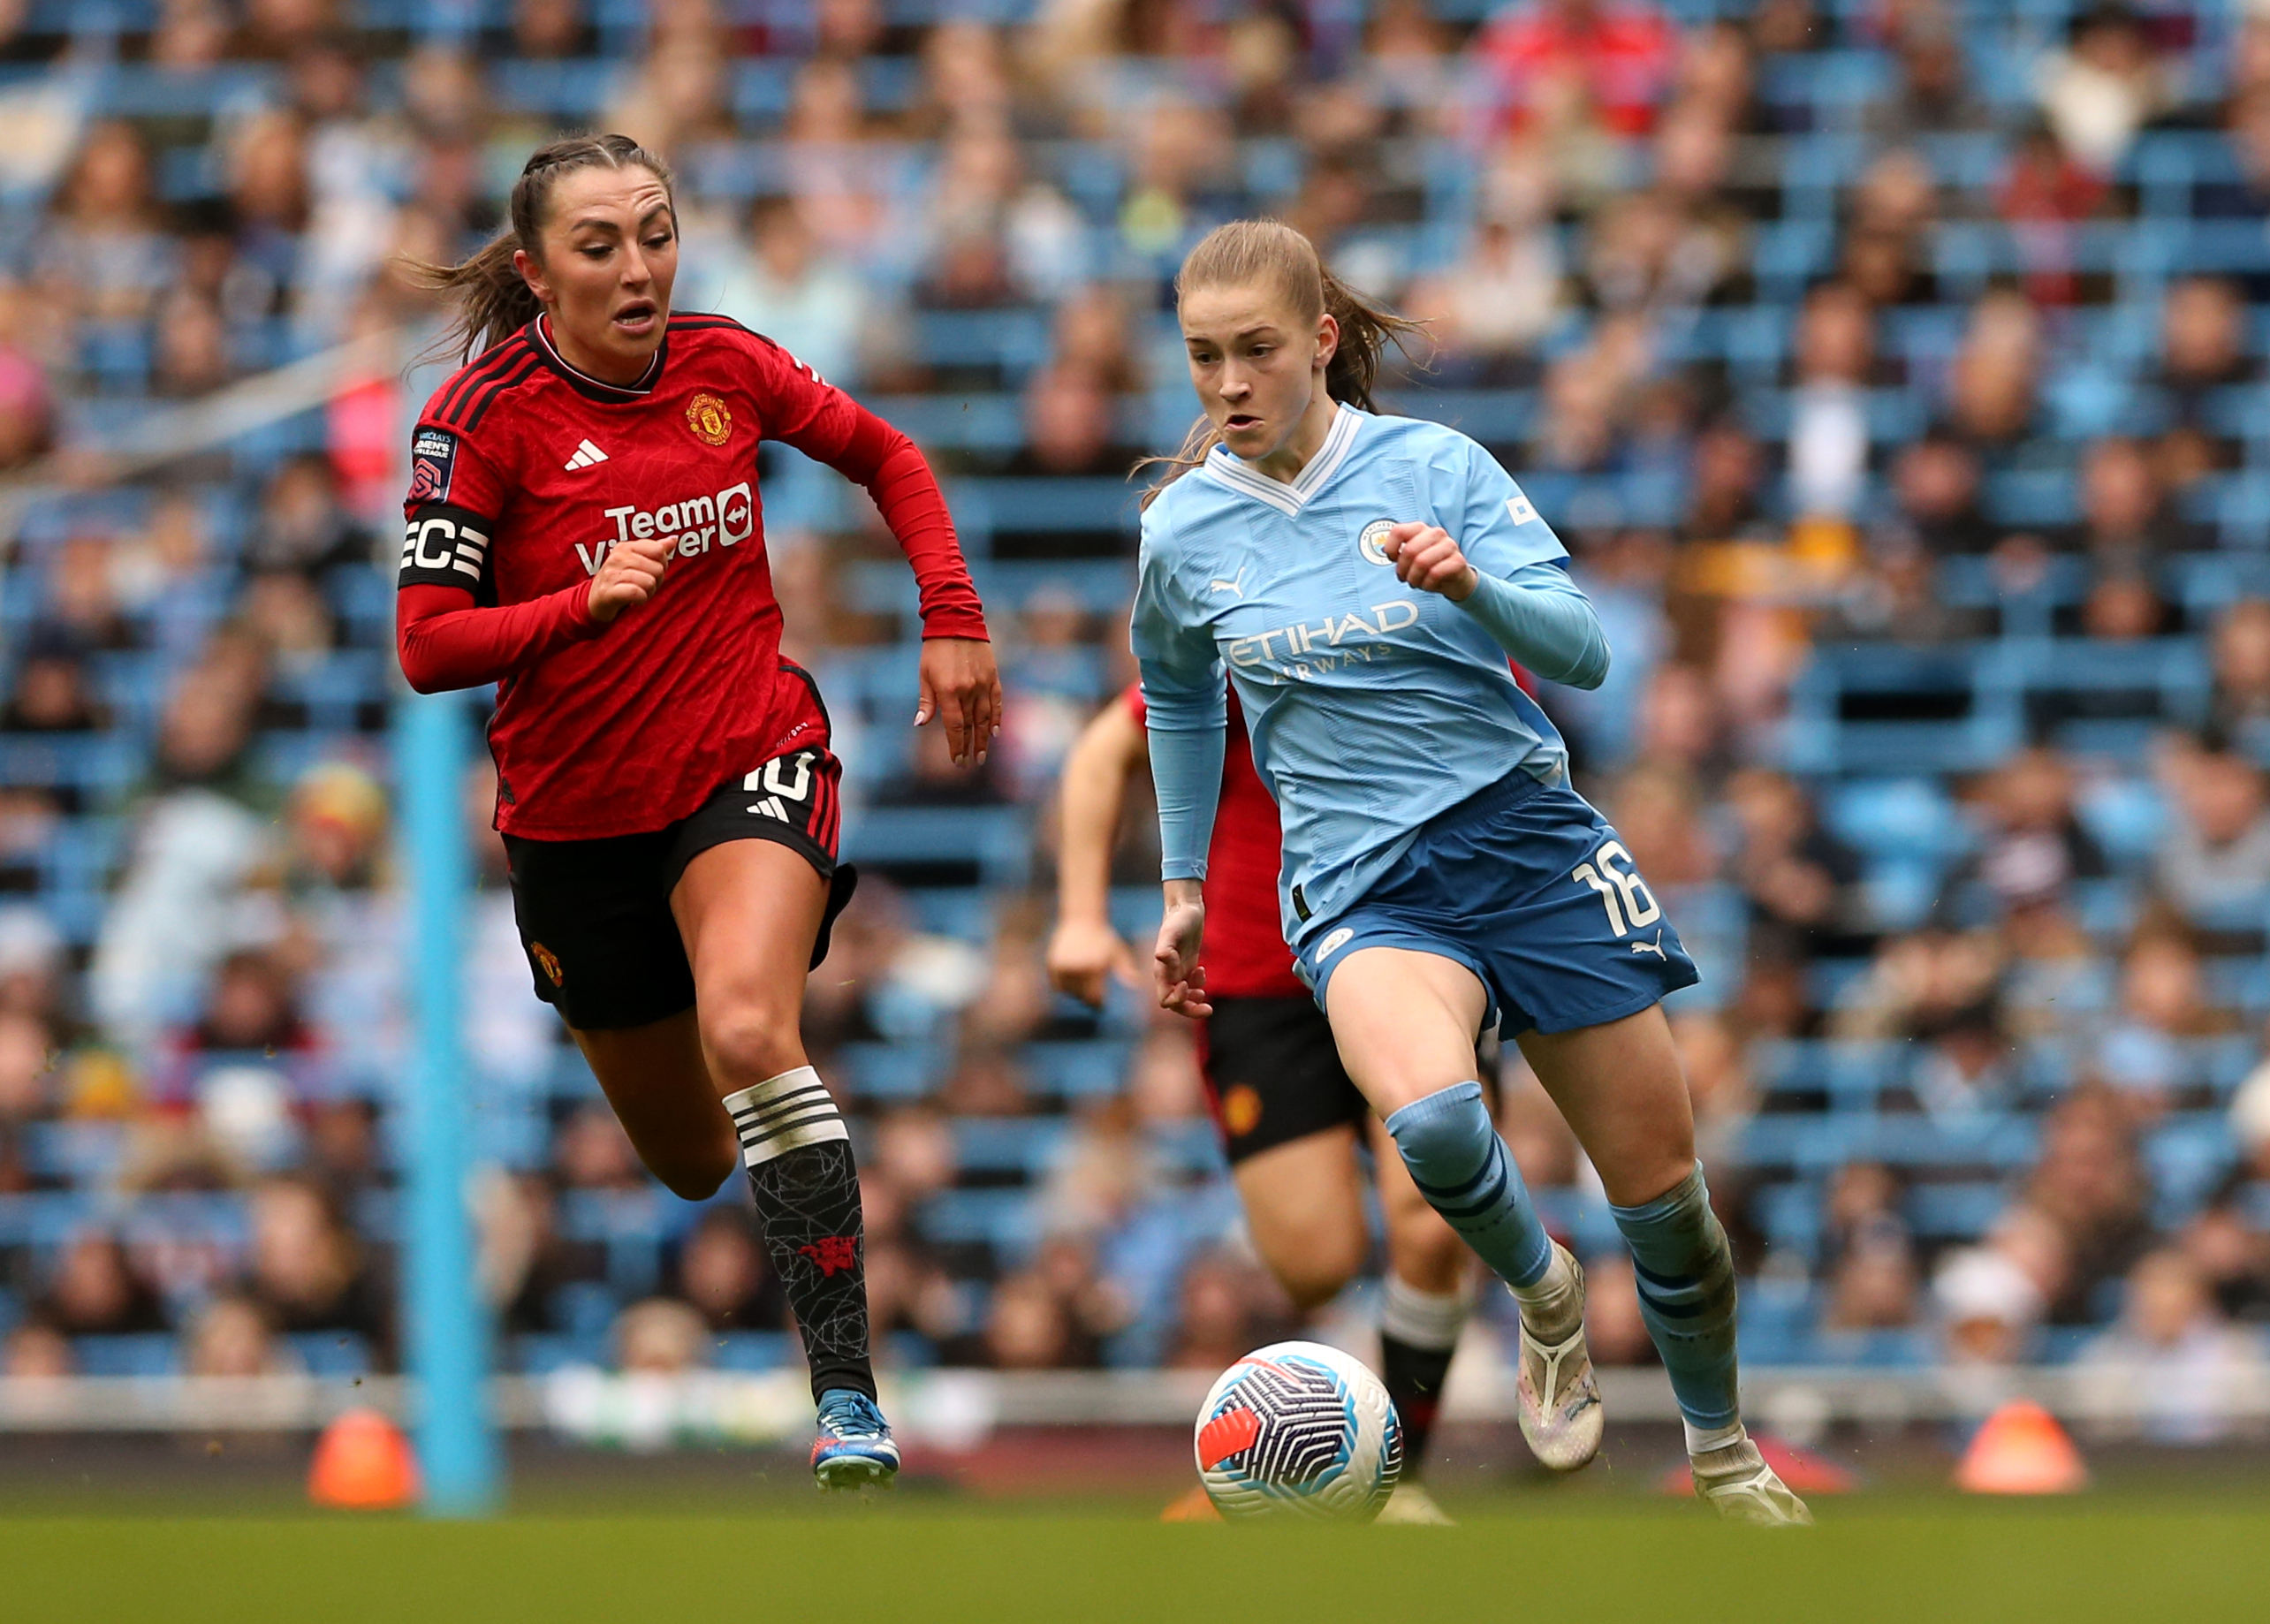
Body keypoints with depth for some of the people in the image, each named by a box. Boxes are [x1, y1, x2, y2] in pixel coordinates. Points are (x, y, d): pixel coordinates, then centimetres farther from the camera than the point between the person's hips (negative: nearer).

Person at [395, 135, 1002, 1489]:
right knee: (688, 1161, 9)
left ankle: (850, 1395, -33)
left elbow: (888, 458, 16)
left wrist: (955, 619, 7)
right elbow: (426, 646, -14)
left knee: (746, 1029, -30)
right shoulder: (486, 417, -11)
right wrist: (583, 601, -28)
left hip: (753, 759, -1)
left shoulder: (726, 367, -3)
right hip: (578, 810, 1)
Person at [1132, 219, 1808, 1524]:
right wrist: (1184, 890, 24)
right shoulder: (1183, 530, 1)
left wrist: (1472, 584, -29)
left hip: (1525, 832, 0)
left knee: (1665, 1195, 3)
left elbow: (1585, 653, -10)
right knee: (1432, 1117, -33)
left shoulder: (1436, 467, -6)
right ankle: (1543, 1290, -1)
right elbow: (1181, 701, 21)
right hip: (1362, 880, 0)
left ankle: (1723, 1451, 29)